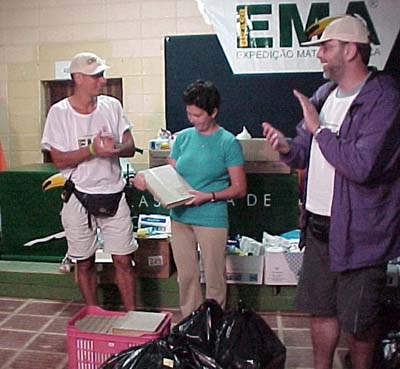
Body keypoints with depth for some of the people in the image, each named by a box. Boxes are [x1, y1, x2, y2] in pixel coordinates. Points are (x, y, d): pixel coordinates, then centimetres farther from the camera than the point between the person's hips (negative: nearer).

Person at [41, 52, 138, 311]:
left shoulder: (112, 106, 1)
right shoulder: (59, 112, -7)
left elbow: (130, 148, 1)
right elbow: (59, 160, -10)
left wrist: (114, 149, -21)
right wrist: (93, 149, -23)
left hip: (113, 194, 2)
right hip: (78, 197, -1)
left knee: (124, 260, 5)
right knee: (85, 261, 12)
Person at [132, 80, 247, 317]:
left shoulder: (228, 142, -7)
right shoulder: (183, 137, 7)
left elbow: (239, 188, -7)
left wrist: (209, 196, -20)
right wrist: (148, 181, -10)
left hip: (212, 220, -4)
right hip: (180, 217, 5)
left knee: (214, 280, 7)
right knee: (186, 276, 15)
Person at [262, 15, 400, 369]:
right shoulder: (324, 94, 8)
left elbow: (361, 166, -27)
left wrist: (318, 128, -17)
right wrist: (288, 148, -7)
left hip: (358, 232, -7)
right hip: (319, 224, 7)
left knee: (358, 321, 10)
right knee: (320, 309, 19)